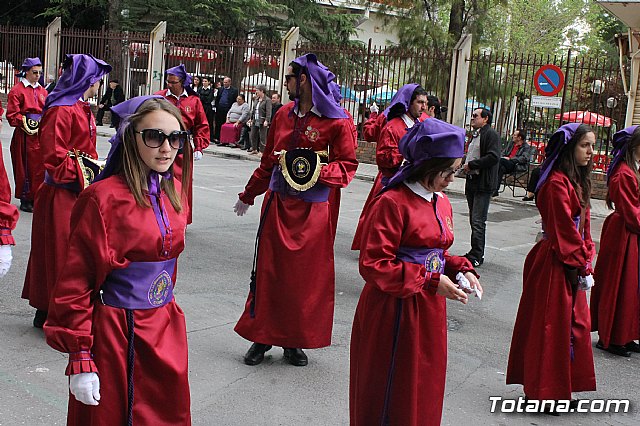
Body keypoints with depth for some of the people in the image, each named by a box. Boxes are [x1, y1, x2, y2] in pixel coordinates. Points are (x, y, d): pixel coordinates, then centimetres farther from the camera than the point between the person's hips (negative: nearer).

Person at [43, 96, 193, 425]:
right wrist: (80, 358, -16)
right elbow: (76, 283, -14)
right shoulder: (105, 197, -16)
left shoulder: (174, 191, 4)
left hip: (166, 329, 6)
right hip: (115, 334, -6)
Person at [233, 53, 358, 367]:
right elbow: (268, 161, 18)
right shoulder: (284, 114, 9)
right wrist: (248, 196, 25)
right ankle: (262, 336, 19)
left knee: (307, 274, 4)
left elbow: (347, 166, -8)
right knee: (269, 268, 6)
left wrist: (318, 171, -26)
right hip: (278, 203, 5)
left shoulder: (338, 121, -8)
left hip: (313, 209, -4)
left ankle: (295, 340, 18)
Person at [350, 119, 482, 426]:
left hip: (430, 312, 8)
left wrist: (461, 269, -2)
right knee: (389, 395, 7)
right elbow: (373, 265, -20)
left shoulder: (441, 202, 9)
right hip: (394, 312, -8)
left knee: (424, 391, 18)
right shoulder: (392, 202, -17)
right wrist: (430, 281, -22)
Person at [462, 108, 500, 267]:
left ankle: (476, 256, -6)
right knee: (474, 220, 13)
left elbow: (493, 157, -22)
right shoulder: (475, 135, 21)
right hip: (472, 181, 10)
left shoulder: (491, 134, -10)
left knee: (478, 221, -10)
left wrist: (471, 164, -16)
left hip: (483, 184, -10)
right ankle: (477, 253, 21)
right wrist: (467, 166, 12)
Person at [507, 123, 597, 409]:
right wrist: (581, 263, -13)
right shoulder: (557, 183, -18)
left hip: (572, 265, 10)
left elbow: (583, 226, 14)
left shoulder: (578, 182, 13)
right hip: (555, 265, -10)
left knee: (575, 323, 16)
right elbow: (564, 229, -20)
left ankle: (559, 386, 30)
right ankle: (541, 391, 15)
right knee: (551, 326, 1)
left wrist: (586, 262, 6)